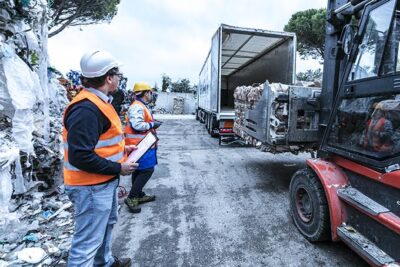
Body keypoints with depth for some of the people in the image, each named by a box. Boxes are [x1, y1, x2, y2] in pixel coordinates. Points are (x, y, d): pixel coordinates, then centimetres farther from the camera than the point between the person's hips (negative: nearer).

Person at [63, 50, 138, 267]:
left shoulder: (98, 102, 9)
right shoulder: (86, 108, -25)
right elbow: (80, 157, -29)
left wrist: (121, 149, 8)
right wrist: (118, 168, -21)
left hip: (104, 182, 11)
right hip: (92, 187, -11)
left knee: (107, 223, 28)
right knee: (87, 242, 4)